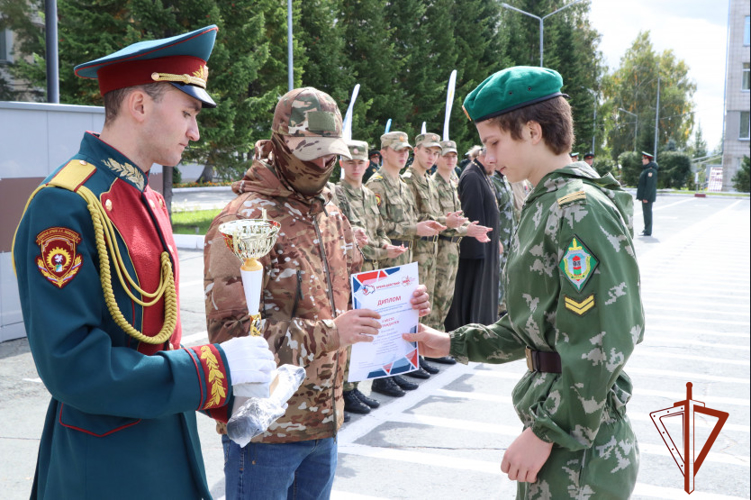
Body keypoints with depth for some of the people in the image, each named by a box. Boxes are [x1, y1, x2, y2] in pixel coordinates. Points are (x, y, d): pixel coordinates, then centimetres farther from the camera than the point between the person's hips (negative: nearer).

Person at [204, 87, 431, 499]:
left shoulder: (331, 214, 11)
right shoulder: (243, 220, -15)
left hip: (324, 419, 7)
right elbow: (231, 329, -21)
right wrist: (328, 333, -27)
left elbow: (350, 294, 20)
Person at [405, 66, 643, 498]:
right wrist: (454, 343, 12)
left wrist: (546, 433, -20)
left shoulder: (581, 210, -20)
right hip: (556, 424, 9)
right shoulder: (546, 206, 11)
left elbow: (601, 345, -24)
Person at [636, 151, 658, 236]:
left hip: (648, 196, -10)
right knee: (646, 212, 15)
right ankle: (646, 229, 22)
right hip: (645, 196, 10)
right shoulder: (646, 169, 16)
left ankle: (648, 232, -4)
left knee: (647, 212, -7)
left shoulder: (651, 170, -17)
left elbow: (650, 185, -21)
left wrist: (645, 197, -23)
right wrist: (640, 196, 21)